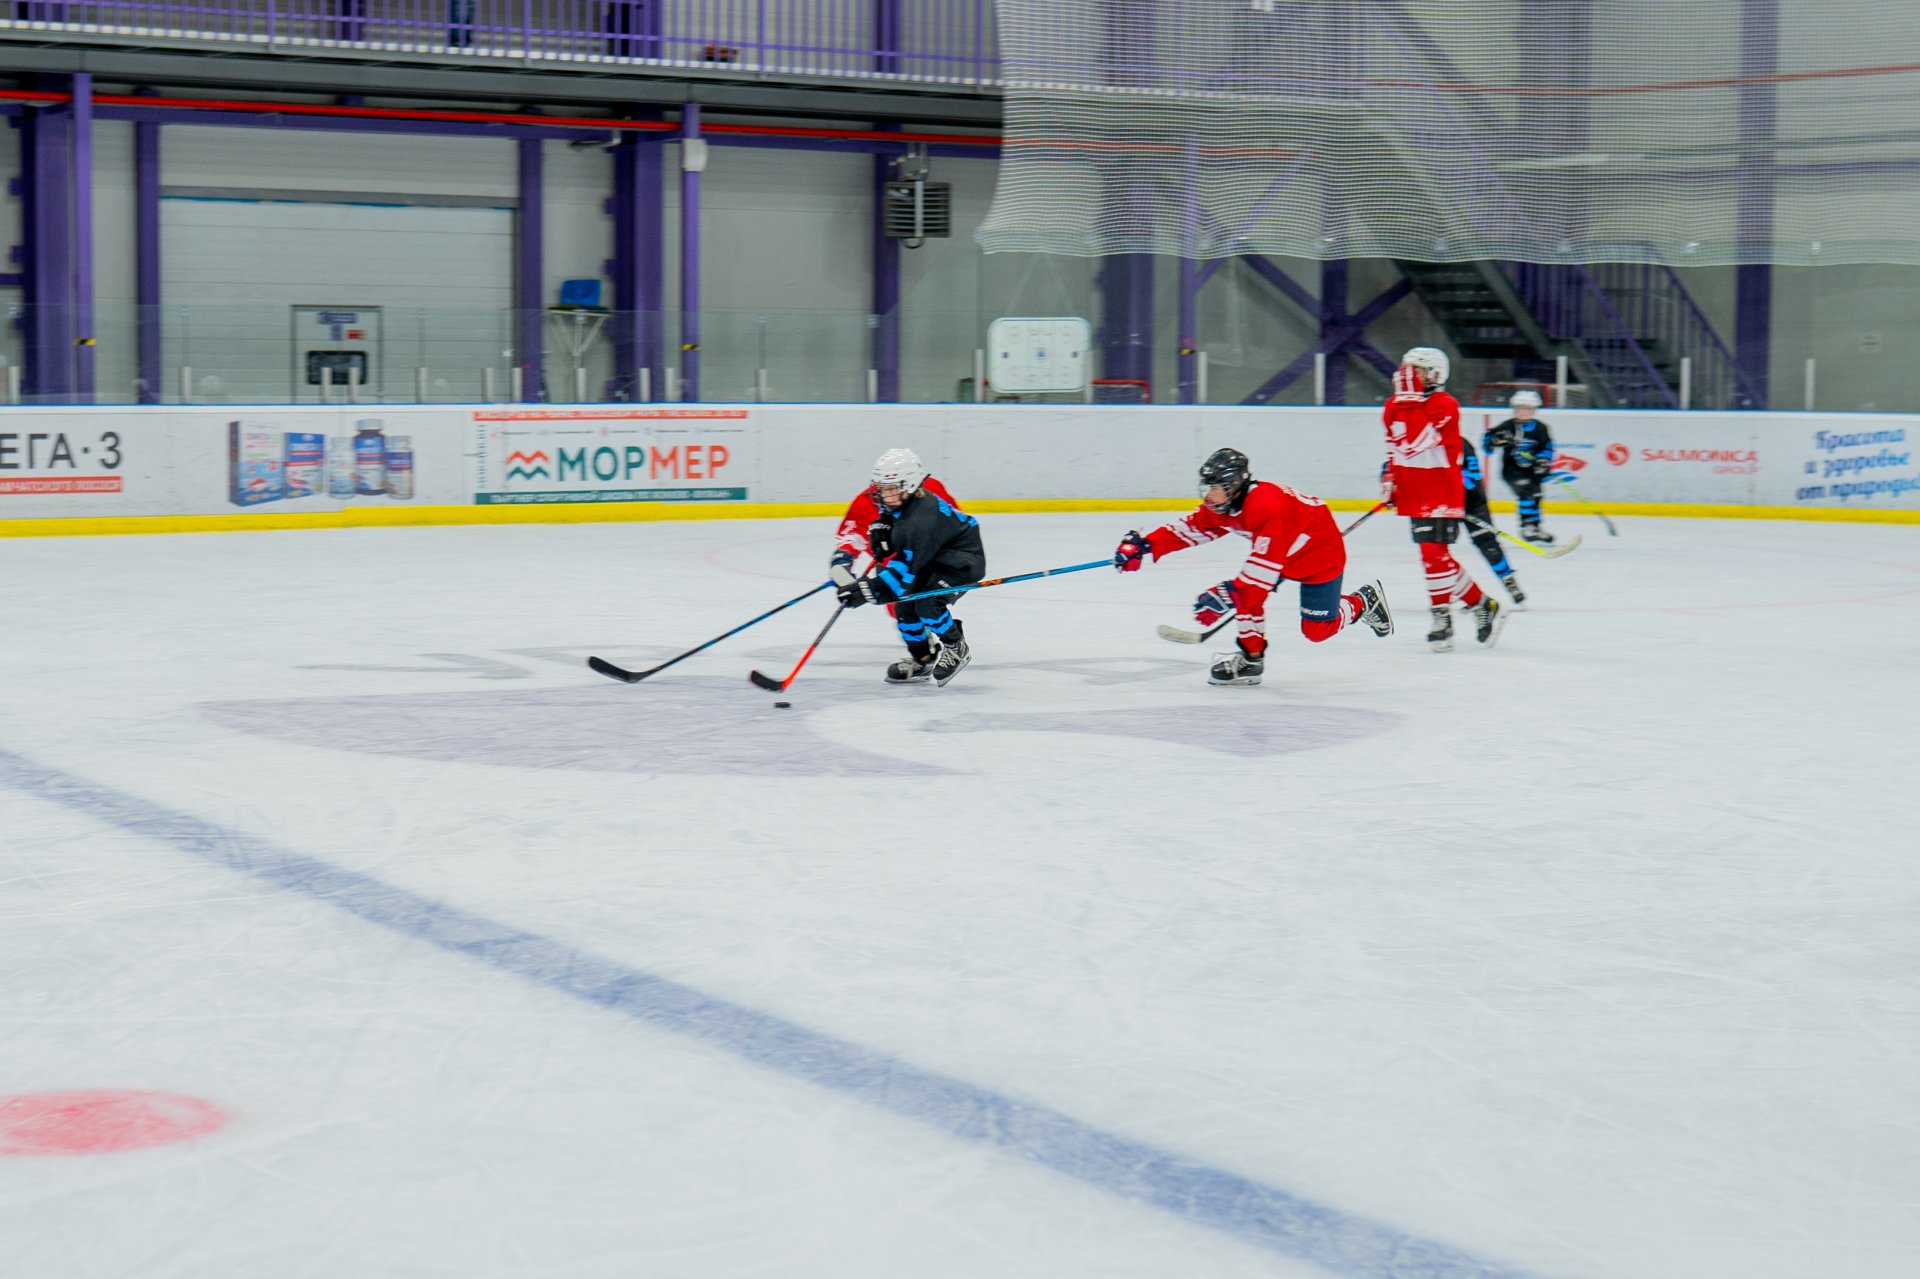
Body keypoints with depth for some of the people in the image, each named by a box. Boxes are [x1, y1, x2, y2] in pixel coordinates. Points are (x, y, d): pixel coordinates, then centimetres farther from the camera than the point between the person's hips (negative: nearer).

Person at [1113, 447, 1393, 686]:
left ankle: (1364, 602, 23)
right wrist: (1145, 545, -16)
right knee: (1246, 593, -11)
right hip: (1276, 551, 8)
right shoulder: (1222, 505, -11)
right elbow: (1191, 527, -5)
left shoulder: (1267, 505, -39)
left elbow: (1266, 561, -43)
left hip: (1322, 552, -8)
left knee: (1318, 629, -2)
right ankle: (1251, 658, 0)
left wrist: (1231, 595, -48)